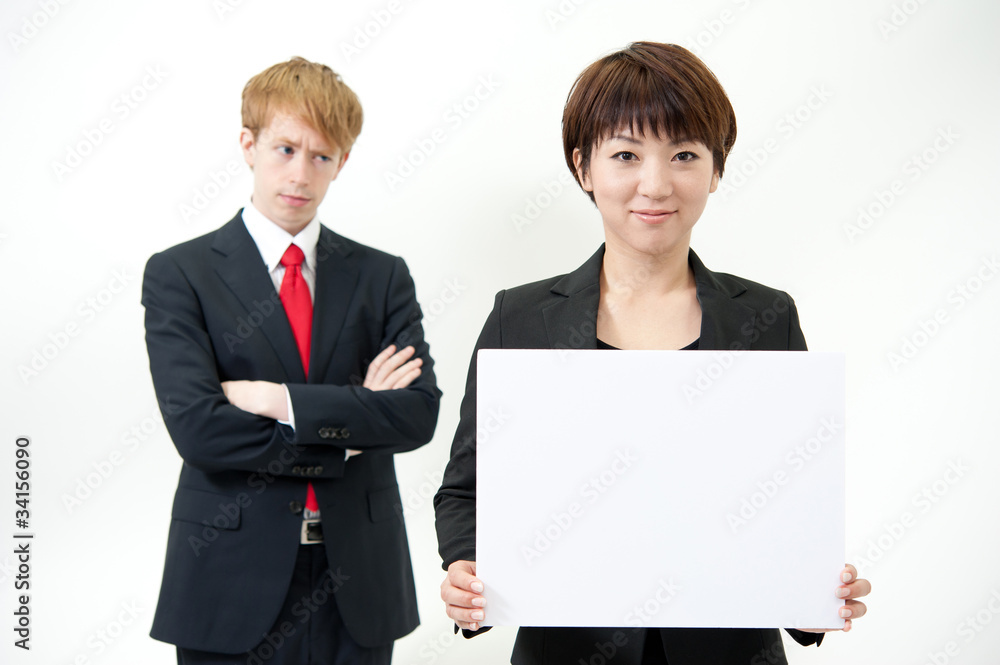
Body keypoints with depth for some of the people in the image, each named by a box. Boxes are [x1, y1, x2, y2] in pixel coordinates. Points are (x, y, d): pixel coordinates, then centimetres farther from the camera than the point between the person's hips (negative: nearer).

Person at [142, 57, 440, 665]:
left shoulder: (383, 276, 6)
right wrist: (351, 424, -11)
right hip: (232, 585, -2)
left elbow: (420, 412, -7)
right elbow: (197, 427, -15)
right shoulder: (179, 274, -2)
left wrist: (281, 400, -16)